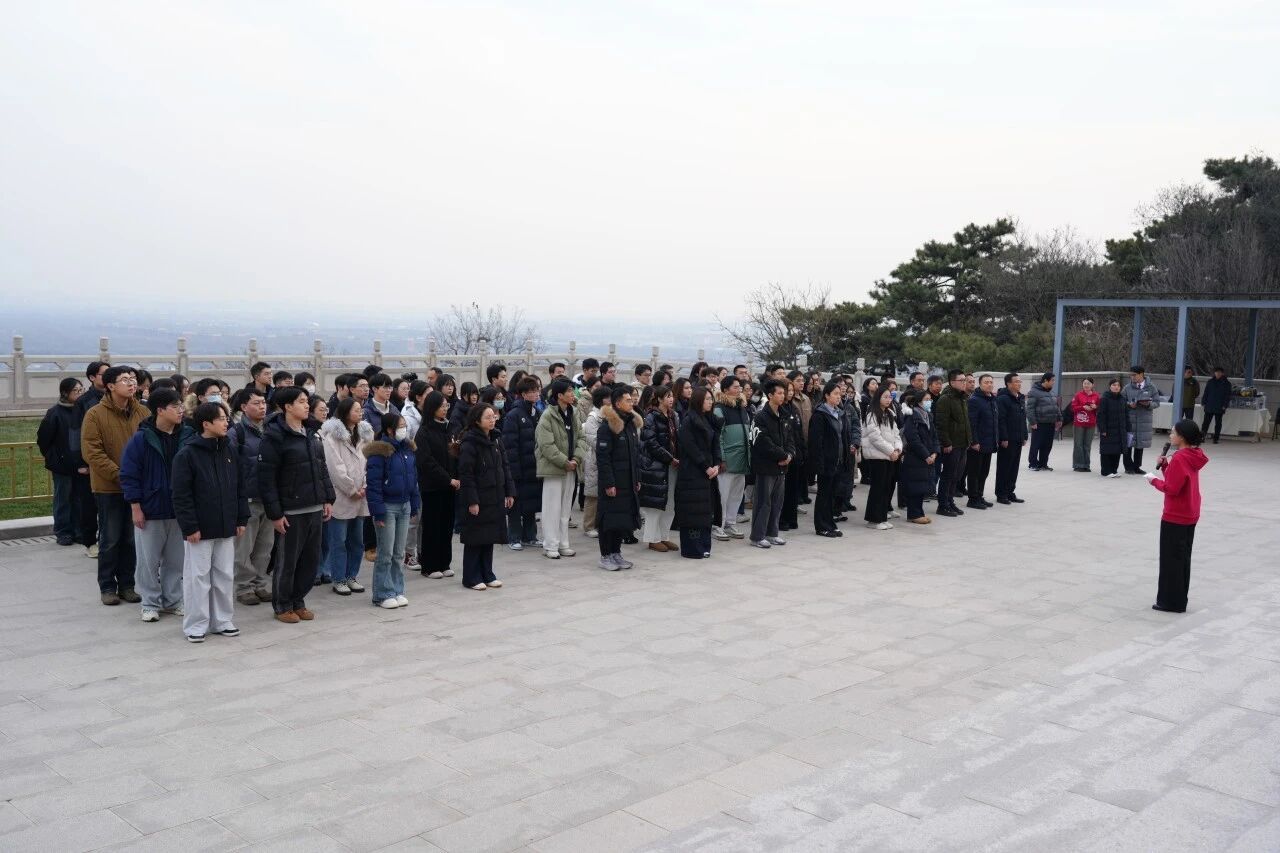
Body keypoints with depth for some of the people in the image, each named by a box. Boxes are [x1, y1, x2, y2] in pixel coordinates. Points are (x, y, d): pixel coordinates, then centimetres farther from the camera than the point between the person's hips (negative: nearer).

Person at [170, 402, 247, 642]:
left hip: (226, 527, 6)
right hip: (199, 529, -6)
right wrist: (190, 527, -15)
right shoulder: (187, 454, -11)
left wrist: (241, 519, 8)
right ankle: (196, 625, 13)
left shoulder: (230, 450, 7)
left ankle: (222, 620, 23)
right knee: (198, 576, 2)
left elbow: (239, 487, 12)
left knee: (225, 575, 12)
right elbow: (181, 495, -12)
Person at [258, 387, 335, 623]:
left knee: (311, 559, 11)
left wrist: (328, 499, 11)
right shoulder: (274, 436, -11)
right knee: (288, 560, 4)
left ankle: (298, 601, 26)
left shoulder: (311, 435, 12)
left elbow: (322, 469, 18)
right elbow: (266, 478, -14)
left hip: (315, 508, 7)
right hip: (291, 511, -7)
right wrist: (275, 513, -16)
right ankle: (282, 605, 20)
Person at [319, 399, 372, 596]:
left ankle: (351, 576, 22)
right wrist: (352, 489, -12)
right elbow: (335, 466, -13)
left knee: (357, 540, 12)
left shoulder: (364, 434, 13)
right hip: (341, 496, -6)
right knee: (339, 541, 0)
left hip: (360, 497, 6)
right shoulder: (332, 435, -8)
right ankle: (338, 579, 9)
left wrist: (365, 487, -3)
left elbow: (369, 461, 9)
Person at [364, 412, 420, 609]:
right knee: (385, 554, 0)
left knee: (399, 553, 12)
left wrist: (415, 505, 12)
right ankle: (383, 595, 8)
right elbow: (373, 483, -15)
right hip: (387, 506, -7)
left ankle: (397, 591, 20)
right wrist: (378, 511, -17)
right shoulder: (380, 452, -14)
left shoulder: (408, 449, 8)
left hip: (404, 505, 7)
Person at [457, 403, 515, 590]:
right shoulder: (469, 443, -13)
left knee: (490, 537, 12)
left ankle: (487, 575, 22)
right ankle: (471, 577, 10)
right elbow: (466, 474, -16)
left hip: (495, 498, 7)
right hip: (478, 499, -7)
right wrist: (471, 501, -19)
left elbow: (504, 467, 15)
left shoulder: (495, 440, 11)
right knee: (475, 539, 1)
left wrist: (509, 492, 10)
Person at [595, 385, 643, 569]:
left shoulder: (632, 424, 13)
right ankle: (605, 556, 7)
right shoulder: (607, 426, -13)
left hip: (628, 482, 8)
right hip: (612, 482, -8)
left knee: (625, 518, 10)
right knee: (609, 518, -2)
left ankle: (616, 553, 22)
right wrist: (608, 483, -19)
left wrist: (637, 479, 13)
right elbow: (602, 457, -16)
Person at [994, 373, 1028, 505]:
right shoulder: (1003, 399, -13)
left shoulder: (1021, 398, 15)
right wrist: (1003, 438, -20)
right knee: (1004, 467, -1)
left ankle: (1010, 492, 20)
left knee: (1014, 468, 12)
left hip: (1018, 440, 8)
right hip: (1007, 440, -8)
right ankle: (1001, 494, 5)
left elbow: (1023, 419, 20)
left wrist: (1024, 436, 16)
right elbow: (1000, 420, -18)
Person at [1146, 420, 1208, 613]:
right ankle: (1179, 601, 22)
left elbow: (1172, 488, -23)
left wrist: (1155, 480, -7)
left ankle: (1170, 602, 6)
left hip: (1175, 517, -10)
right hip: (1190, 516, 10)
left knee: (1171, 559, 0)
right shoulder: (1192, 456, 9)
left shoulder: (1179, 458, -21)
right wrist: (1165, 466, 1)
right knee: (1182, 558, 15)